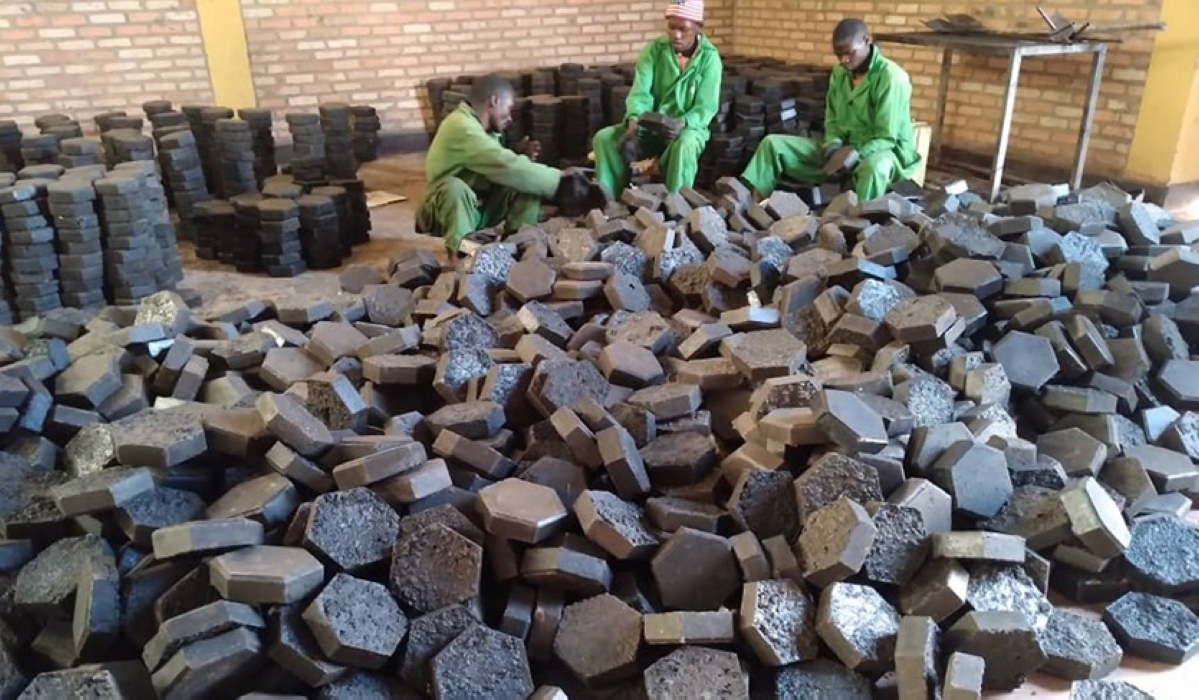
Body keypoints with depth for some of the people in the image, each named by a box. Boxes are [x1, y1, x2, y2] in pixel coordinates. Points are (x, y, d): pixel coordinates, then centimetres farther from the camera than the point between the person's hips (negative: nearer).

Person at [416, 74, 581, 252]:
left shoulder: (478, 124, 4)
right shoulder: (462, 127, -25)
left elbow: (497, 164, 12)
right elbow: (507, 168, -32)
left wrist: (518, 153, -8)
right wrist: (557, 176, -25)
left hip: (481, 206, 9)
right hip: (452, 211, -8)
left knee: (528, 183, -7)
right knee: (454, 188, -40)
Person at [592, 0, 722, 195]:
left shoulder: (709, 57, -9)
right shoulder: (654, 49, -3)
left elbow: (706, 107, -13)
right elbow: (641, 91, -11)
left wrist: (683, 123, -34)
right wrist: (634, 118, -33)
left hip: (689, 127, -3)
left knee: (684, 145, -40)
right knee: (603, 138, -18)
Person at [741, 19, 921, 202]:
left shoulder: (891, 77, -16)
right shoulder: (839, 72, 5)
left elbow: (887, 138, -18)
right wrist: (834, 143, -8)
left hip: (883, 150, -6)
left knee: (872, 167, -47)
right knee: (773, 143, -7)